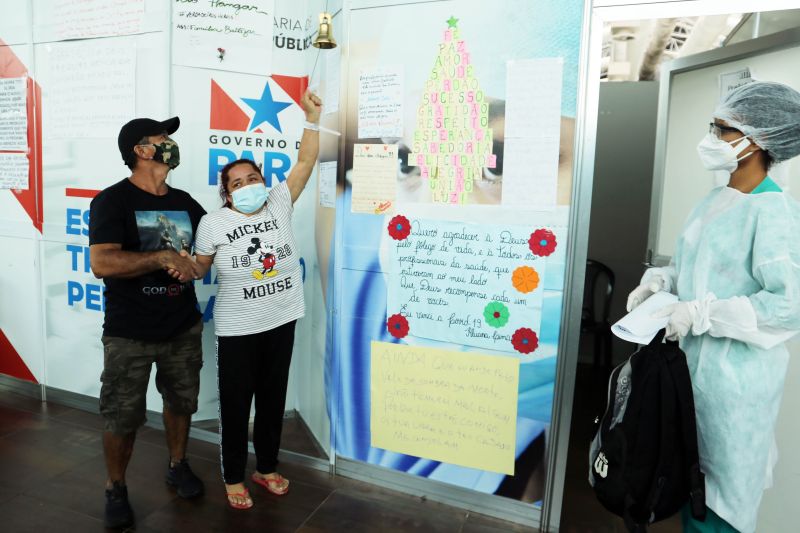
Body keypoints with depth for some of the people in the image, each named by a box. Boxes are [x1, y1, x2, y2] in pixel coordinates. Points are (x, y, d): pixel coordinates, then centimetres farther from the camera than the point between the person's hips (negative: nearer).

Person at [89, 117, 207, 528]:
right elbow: (102, 263, -25)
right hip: (129, 333, -5)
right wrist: (164, 257, -24)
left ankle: (178, 466, 40)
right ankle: (116, 489, 30)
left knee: (180, 401, 17)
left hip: (183, 327, 5)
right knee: (122, 417, 7)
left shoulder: (184, 202, 6)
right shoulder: (112, 201, -12)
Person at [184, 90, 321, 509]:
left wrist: (313, 118, -11)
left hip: (281, 323, 3)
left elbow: (305, 162, -5)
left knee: (273, 400, 16)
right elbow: (199, 269, 3)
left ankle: (267, 468, 37)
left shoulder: (279, 204, -1)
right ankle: (233, 478, 31)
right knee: (235, 405, 10)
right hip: (237, 330, -3)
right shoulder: (213, 223, -6)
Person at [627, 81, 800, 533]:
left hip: (737, 372, -8)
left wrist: (701, 314, -23)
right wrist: (661, 280, -2)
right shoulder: (717, 200, 7)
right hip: (696, 358, 8)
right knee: (693, 469, 23)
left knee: (724, 484, 10)